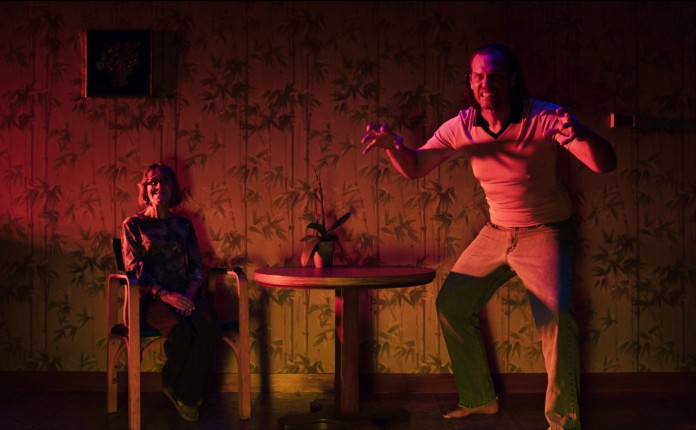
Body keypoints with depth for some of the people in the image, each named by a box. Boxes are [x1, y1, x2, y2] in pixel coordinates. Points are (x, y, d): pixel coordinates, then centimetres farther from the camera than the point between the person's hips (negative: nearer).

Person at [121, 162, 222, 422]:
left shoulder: (183, 225, 18)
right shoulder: (134, 225, 8)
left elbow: (197, 267, 12)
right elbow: (135, 270, -3)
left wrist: (190, 294, -10)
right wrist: (166, 295, -17)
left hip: (185, 295, 3)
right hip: (151, 299, -3)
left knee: (210, 328, -29)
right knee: (181, 330, -34)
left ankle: (187, 393, -10)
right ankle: (175, 385, -3)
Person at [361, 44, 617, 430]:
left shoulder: (545, 118, -21)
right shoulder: (461, 127, -8)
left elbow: (605, 164, -28)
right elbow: (414, 168, 0)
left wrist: (577, 132, -49)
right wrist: (392, 144, -23)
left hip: (545, 233, -5)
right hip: (496, 233, 5)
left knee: (556, 318, -24)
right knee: (451, 305, 4)